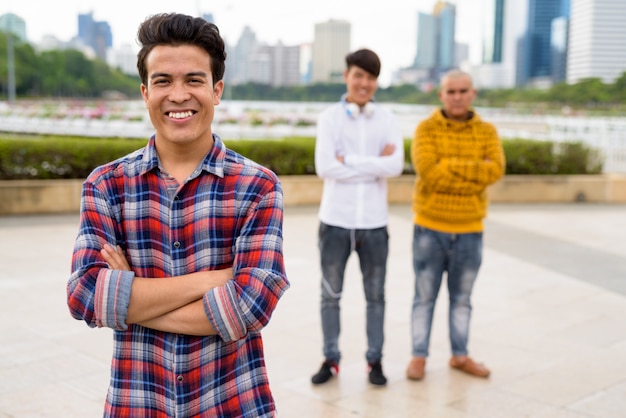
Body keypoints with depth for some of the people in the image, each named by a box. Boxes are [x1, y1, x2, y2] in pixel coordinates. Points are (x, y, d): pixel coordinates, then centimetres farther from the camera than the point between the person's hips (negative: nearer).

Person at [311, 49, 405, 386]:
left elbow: (396, 166, -12)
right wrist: (374, 165, -13)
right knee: (330, 294, 10)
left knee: (375, 296, 11)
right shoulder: (330, 117, -2)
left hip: (374, 222, 1)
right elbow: (325, 167, -14)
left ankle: (375, 360, 25)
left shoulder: (387, 120, 2)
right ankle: (330, 359, 25)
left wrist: (348, 161, -14)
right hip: (335, 220, -1)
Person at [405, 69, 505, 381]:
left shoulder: (486, 131, 3)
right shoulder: (427, 129, -4)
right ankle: (419, 357, 19)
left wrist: (449, 164, -18)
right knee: (425, 297, 7)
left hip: (469, 231, 2)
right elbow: (426, 169, -20)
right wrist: (473, 179, -17)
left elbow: (495, 169, -14)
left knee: (461, 298, 14)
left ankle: (460, 355, 28)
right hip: (430, 228, -2)